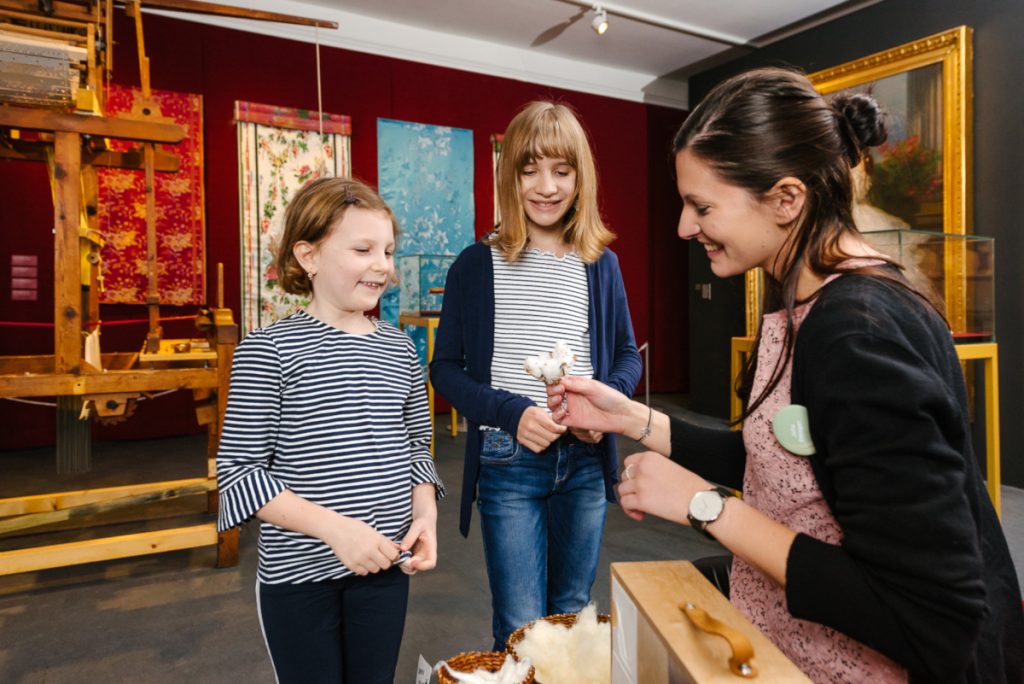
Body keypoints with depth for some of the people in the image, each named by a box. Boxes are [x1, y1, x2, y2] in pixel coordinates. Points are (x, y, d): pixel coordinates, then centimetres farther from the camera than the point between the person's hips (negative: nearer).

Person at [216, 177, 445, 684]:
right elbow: (238, 470, -12)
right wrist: (333, 526, -21)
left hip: (385, 567, 4)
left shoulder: (398, 348, 2)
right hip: (298, 572, -4)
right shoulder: (268, 349, -13)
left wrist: (425, 514, -7)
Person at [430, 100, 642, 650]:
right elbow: (445, 368, -2)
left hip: (585, 461, 3)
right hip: (508, 463, -3)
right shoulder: (477, 265, -4)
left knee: (572, 614, 20)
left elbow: (627, 354, 10)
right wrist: (511, 412, -17)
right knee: (521, 628, 5)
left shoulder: (600, 264, 3)